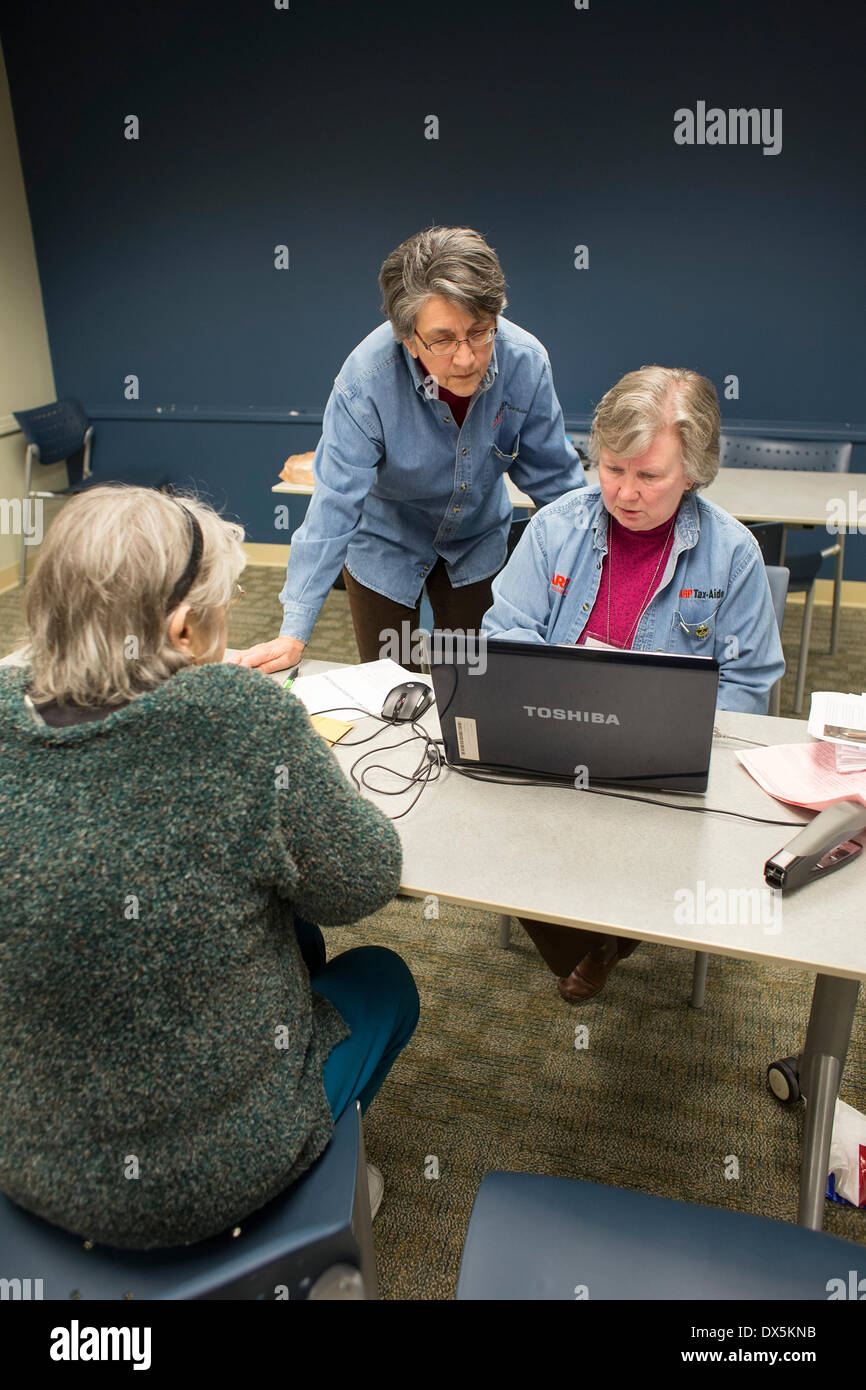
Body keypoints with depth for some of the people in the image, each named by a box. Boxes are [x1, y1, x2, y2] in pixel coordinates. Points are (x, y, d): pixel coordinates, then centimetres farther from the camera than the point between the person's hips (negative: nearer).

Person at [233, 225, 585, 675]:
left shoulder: (525, 361, -23)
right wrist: (294, 633, -33)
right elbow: (334, 506, -31)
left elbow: (553, 475, -10)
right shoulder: (366, 379, -32)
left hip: (478, 544, 3)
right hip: (385, 548, -2)